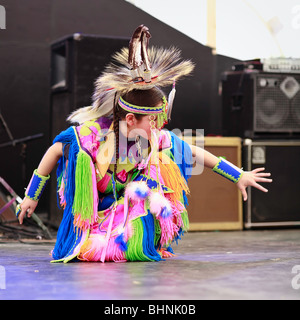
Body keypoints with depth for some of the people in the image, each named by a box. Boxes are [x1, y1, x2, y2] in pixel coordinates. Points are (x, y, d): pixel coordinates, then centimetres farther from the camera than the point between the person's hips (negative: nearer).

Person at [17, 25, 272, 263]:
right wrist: (32, 196, -5)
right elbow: (54, 152, -10)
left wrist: (239, 176, 1)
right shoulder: (92, 133, -24)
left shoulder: (157, 139, -13)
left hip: (129, 210, 2)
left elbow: (195, 153, -2)